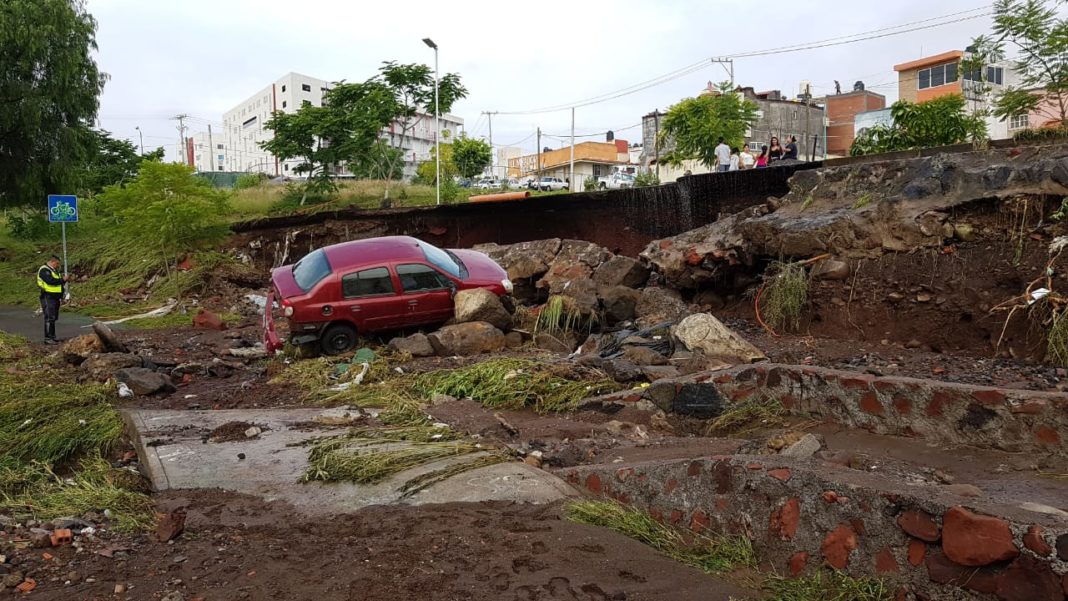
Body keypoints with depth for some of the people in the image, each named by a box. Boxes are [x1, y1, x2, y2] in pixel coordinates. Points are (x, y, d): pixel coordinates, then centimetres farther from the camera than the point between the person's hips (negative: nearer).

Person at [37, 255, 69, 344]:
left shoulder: (54, 270, 19)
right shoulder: (44, 270, -11)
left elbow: (57, 282, 21)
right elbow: (50, 281, -25)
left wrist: (64, 279, 4)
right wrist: (62, 279, -16)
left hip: (55, 297, 10)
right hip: (48, 297, -10)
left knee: (53, 318, 12)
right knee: (49, 318, -11)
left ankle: (52, 337, 18)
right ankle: (47, 338, -10)